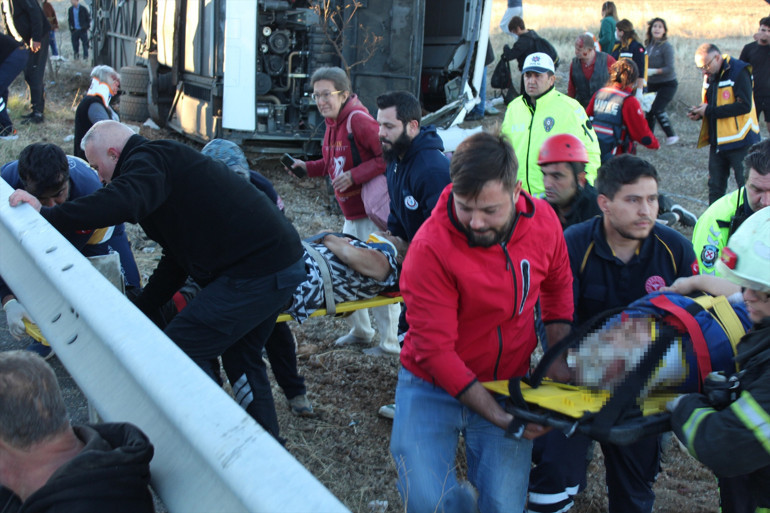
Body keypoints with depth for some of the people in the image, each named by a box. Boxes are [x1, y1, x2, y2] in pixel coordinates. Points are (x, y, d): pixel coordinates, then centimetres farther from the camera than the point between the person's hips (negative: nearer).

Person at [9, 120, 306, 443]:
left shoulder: (148, 160, -6)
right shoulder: (166, 163, 25)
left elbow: (122, 203, -31)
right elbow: (176, 260, 26)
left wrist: (47, 215, -23)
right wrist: (134, 313, 23)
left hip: (256, 270, -11)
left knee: (180, 352, -5)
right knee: (241, 358, 25)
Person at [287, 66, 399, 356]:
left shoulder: (358, 120, -18)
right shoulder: (333, 123, 11)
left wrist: (354, 175, -25)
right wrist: (308, 168, 8)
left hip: (372, 215, -10)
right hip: (351, 215, 10)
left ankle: (390, 342, 11)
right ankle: (360, 331, 33)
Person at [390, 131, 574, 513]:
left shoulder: (543, 220, -10)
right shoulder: (430, 248, -24)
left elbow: (557, 284, 11)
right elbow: (435, 350, -22)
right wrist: (500, 417, -22)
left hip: (508, 385, 3)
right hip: (434, 388, -3)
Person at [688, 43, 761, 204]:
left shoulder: (738, 71, -13)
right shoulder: (710, 75, 10)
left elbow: (744, 106, -22)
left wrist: (710, 111, -20)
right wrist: (699, 113, 0)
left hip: (740, 142, -7)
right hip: (718, 143, 7)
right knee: (715, 188, 13)